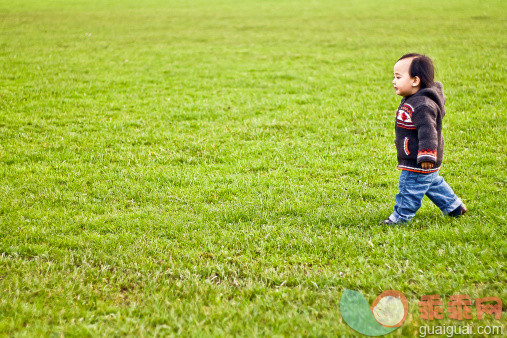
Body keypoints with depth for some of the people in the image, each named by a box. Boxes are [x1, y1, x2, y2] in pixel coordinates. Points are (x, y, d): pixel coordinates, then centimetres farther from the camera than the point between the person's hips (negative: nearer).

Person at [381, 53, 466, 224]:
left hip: (417, 162, -11)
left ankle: (401, 216, 11)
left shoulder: (422, 106, -26)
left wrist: (426, 155, -34)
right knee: (433, 183, 23)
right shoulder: (413, 100, 9)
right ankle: (454, 207, 34)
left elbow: (427, 132, -31)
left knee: (410, 187, 0)